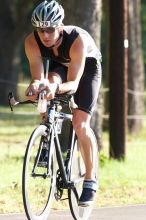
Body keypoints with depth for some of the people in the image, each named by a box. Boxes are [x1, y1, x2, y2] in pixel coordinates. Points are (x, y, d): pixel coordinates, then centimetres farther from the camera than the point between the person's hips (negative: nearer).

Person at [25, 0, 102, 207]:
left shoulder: (77, 40, -41)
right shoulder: (32, 42, -31)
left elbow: (73, 83, -39)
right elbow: (38, 77, -32)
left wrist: (57, 88, -61)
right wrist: (36, 85, -56)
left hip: (87, 65, -3)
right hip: (59, 65, 4)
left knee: (80, 123, -17)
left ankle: (90, 180, -3)